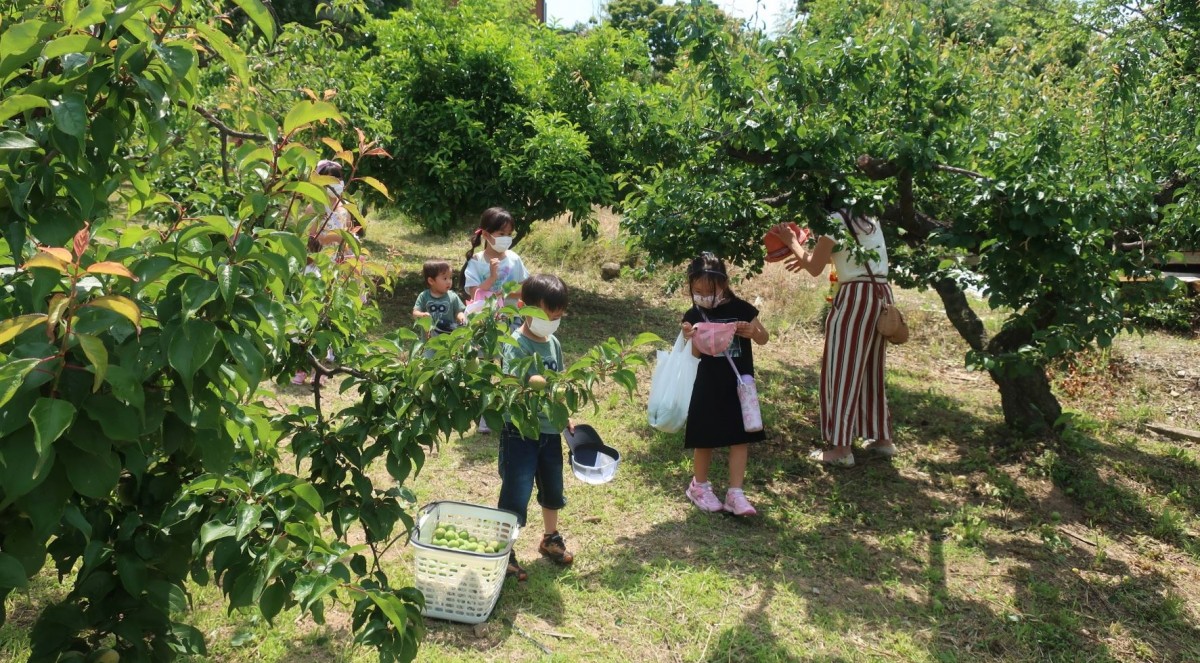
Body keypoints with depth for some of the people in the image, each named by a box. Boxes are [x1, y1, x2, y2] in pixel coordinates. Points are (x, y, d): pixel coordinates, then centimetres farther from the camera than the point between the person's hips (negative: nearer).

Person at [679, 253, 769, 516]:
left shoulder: (741, 309, -4)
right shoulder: (694, 316, -4)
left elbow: (764, 338, 5)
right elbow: (696, 353, -5)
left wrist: (753, 331, -17)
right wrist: (693, 338, -26)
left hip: (738, 383, 1)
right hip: (708, 385, 0)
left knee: (740, 438, 2)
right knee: (705, 438, 9)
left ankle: (735, 493, 10)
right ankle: (699, 486, 29)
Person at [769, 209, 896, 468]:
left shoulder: (835, 220, -7)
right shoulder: (868, 219, 17)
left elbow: (815, 268, -4)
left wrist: (792, 241, 9)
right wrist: (812, 254, 24)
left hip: (856, 297, -8)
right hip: (880, 294, 8)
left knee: (843, 369, -3)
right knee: (871, 369, 17)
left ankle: (841, 448, -1)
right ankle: (882, 438, 25)